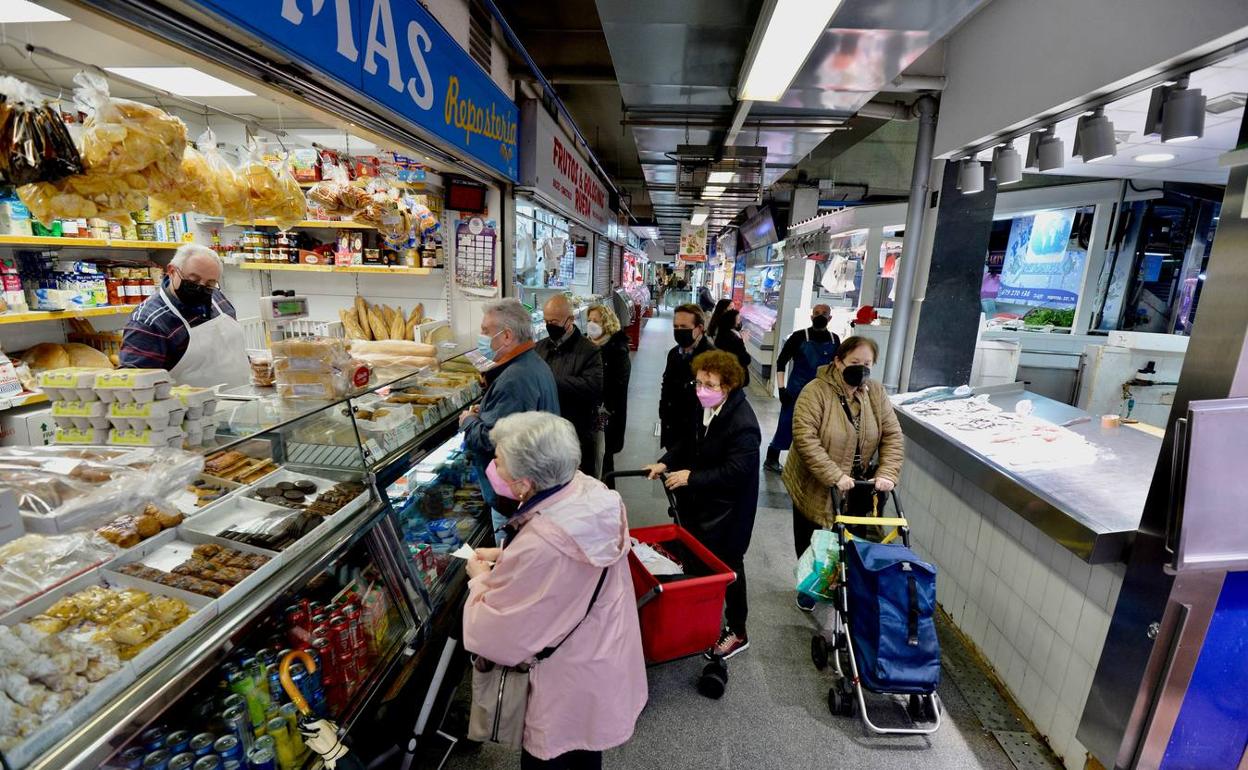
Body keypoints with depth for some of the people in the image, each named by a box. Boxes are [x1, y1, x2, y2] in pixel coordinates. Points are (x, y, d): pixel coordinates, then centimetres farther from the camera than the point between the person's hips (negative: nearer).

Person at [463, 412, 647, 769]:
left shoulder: (536, 547, -40)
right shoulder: (593, 491, -16)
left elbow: (492, 636, -24)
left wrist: (480, 579, -7)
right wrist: (504, 555, 1)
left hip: (570, 689, -7)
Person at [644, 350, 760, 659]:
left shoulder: (743, 423, -27)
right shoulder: (705, 408, -2)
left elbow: (736, 471, -29)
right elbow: (688, 441, 12)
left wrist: (691, 477, -26)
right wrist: (666, 462, -2)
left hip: (727, 509, -8)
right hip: (699, 503, 8)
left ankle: (736, 632, 31)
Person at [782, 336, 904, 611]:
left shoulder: (876, 392, -2)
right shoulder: (816, 391, -19)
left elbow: (893, 437, -2)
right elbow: (805, 438, -27)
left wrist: (887, 474, -16)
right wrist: (834, 476, -31)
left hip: (856, 489, 3)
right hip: (816, 488, -3)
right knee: (810, 545, 15)